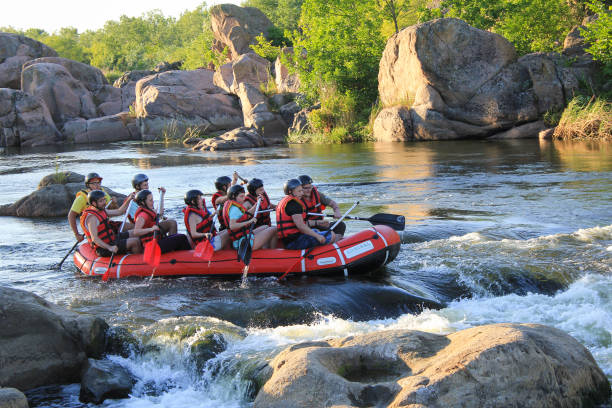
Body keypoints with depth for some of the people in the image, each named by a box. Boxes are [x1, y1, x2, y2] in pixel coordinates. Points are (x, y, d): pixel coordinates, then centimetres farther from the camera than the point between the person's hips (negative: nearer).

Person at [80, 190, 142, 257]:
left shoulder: (101, 210, 9)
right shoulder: (92, 217, -22)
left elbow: (119, 212, 19)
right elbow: (94, 238, -30)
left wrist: (128, 200, 7)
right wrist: (109, 247, -40)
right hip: (103, 249, -11)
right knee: (135, 241, -18)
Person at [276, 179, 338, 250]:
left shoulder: (283, 201, 17)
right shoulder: (293, 203, -15)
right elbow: (301, 226, -23)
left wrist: (317, 222, 21)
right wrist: (317, 236, -17)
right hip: (295, 242, -11)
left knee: (316, 231, 36)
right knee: (332, 235, -10)